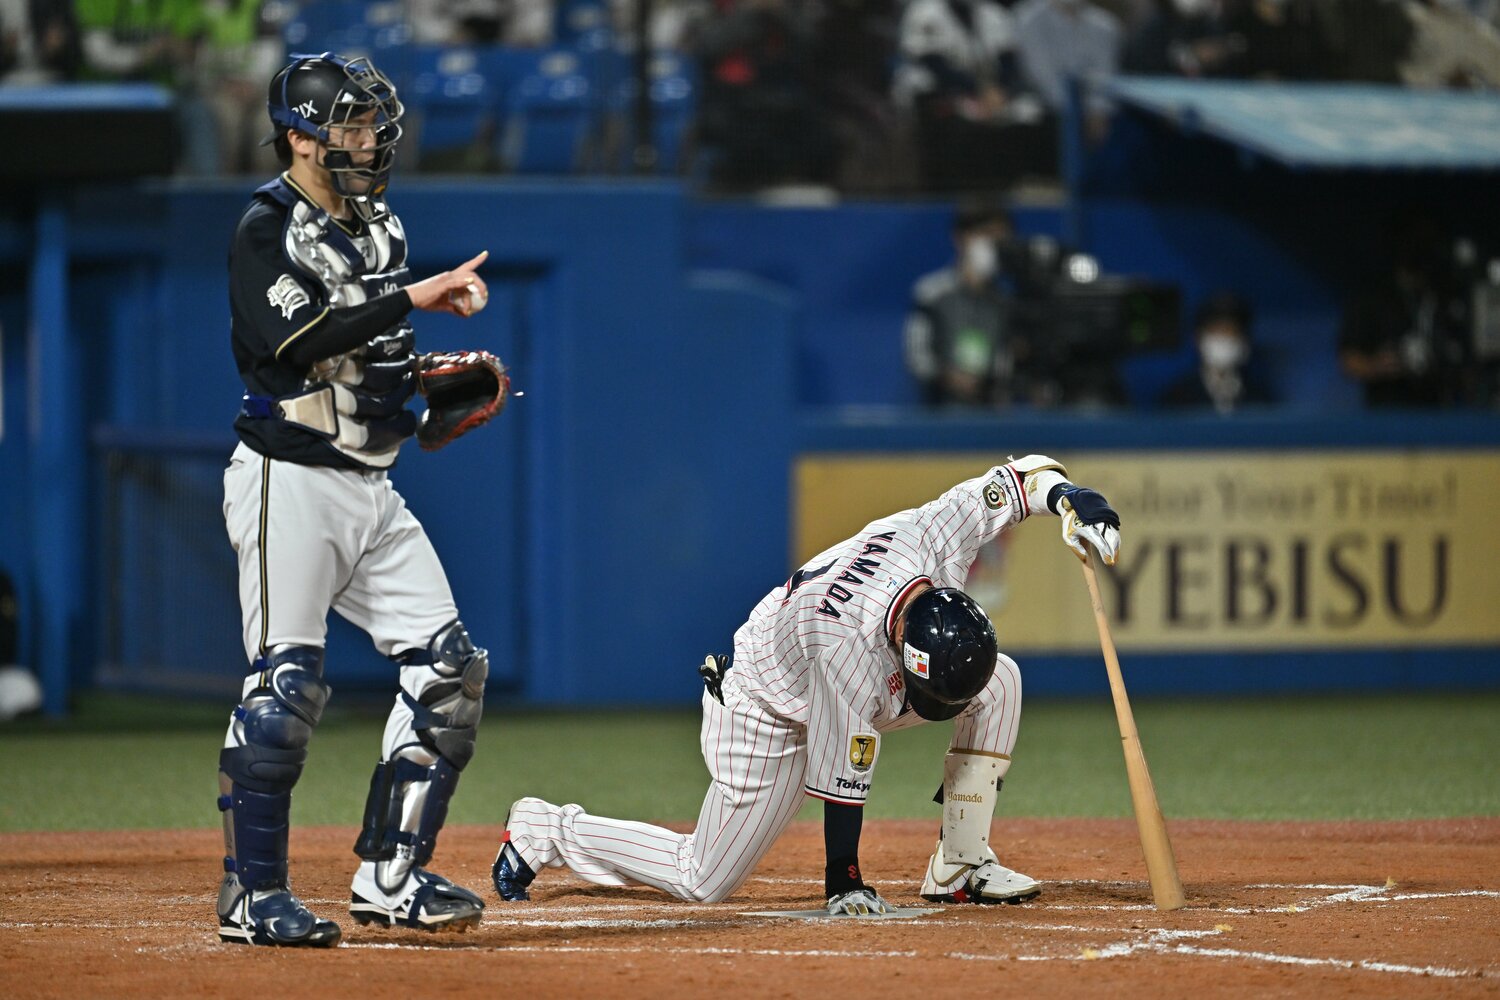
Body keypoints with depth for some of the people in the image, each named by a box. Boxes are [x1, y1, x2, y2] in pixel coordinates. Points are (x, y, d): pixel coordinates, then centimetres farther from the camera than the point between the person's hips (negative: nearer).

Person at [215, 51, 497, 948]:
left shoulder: (378, 229, 14)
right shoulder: (268, 228, -10)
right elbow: (297, 342, -26)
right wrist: (413, 299, -26)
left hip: (370, 487, 8)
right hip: (291, 480, -8)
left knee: (451, 667, 2)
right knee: (287, 684, -9)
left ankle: (390, 876, 9)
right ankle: (252, 895, 0)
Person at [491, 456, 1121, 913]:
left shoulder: (936, 536, -27)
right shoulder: (844, 645, -43)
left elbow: (1012, 480, -9)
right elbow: (845, 771, -34)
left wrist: (1067, 495, -27)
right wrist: (843, 880, -25)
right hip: (767, 715, -7)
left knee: (998, 682, -10)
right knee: (705, 881, -6)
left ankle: (959, 867, -3)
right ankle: (546, 830, 12)